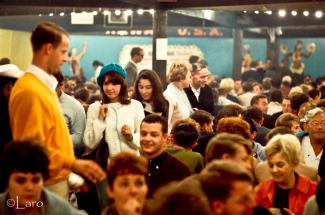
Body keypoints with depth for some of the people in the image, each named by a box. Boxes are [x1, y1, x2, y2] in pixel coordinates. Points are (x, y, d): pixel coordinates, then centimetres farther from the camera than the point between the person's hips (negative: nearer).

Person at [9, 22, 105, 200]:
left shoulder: (44, 86, 9)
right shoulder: (30, 91, -20)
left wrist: (69, 174, 16)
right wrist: (73, 164, -22)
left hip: (56, 180, 9)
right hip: (45, 185, -9)